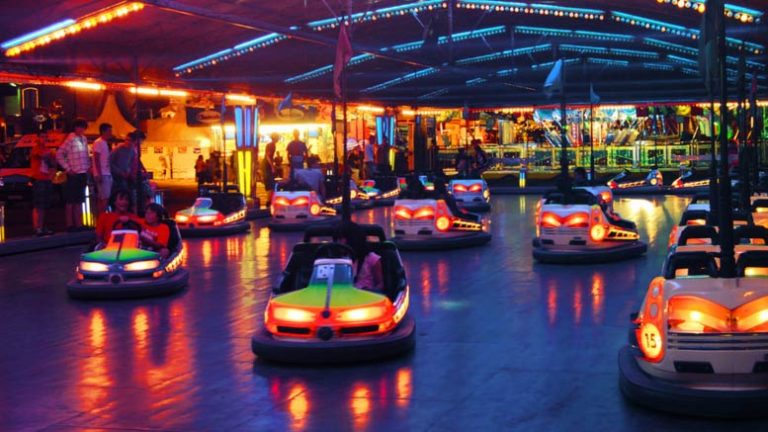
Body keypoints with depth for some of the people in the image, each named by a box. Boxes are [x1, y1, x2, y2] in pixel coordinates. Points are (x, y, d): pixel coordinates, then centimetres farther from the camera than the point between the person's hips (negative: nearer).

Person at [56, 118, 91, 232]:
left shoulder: (84, 139, 12)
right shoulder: (70, 139, -10)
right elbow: (59, 155, -14)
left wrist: (88, 166, 8)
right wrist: (67, 168, -13)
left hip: (83, 174, 8)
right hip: (73, 175, -8)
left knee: (79, 201, 12)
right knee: (70, 201, -2)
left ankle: (79, 224, 18)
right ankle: (70, 225, 0)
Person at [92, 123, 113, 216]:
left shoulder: (105, 143, 18)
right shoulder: (98, 142, -9)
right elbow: (97, 159, -15)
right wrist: (99, 174, -21)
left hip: (107, 174, 9)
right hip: (102, 175, -9)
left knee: (102, 199, 10)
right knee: (104, 199, -11)